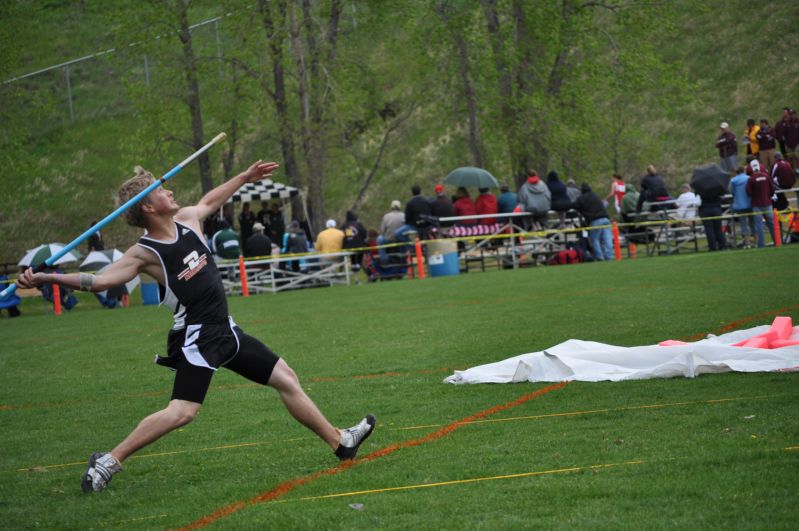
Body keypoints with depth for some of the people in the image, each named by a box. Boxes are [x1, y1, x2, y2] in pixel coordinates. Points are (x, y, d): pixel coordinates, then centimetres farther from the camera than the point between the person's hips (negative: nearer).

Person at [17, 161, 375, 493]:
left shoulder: (187, 220, 4)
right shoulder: (144, 253, -17)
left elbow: (210, 201, 26)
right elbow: (100, 280, -25)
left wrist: (245, 177, 36)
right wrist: (45, 278, -36)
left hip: (224, 331, 8)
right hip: (197, 337, -8)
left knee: (286, 379, 15)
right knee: (182, 411, -23)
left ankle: (340, 441, 29)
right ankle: (107, 462, -17)